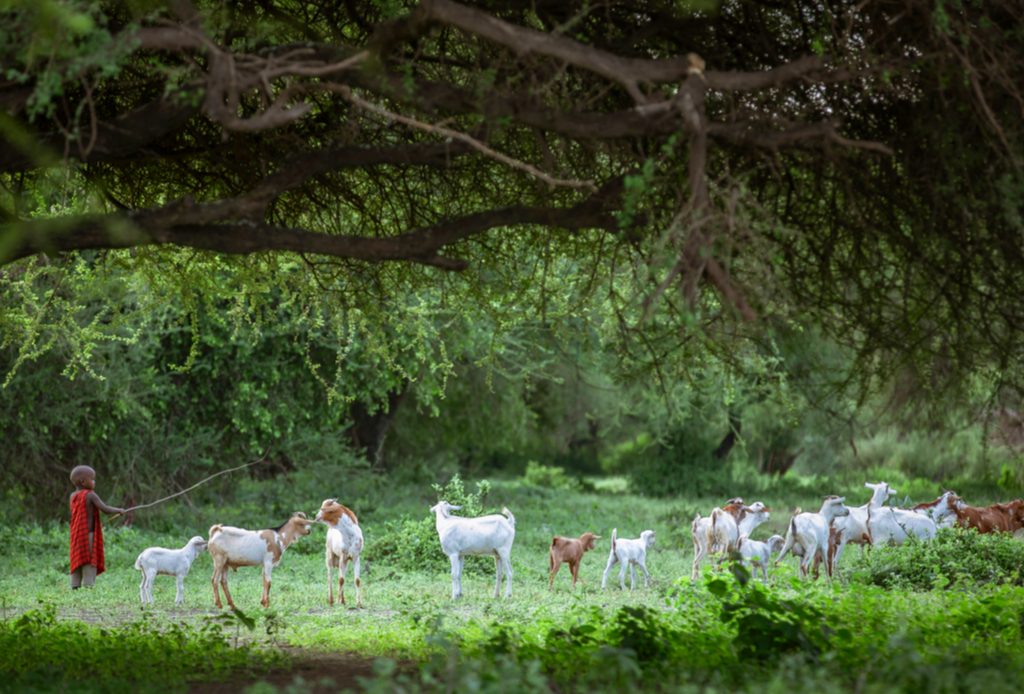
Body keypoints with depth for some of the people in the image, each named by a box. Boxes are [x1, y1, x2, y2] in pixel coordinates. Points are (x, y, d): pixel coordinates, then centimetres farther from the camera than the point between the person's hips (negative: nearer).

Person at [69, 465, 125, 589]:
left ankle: (75, 588, 7)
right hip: (89, 534, -7)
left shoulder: (73, 496, 11)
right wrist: (119, 510, -2)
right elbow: (105, 509, -17)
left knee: (77, 564, 10)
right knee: (90, 564, -5)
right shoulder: (90, 495, -12)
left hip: (76, 536, 7)